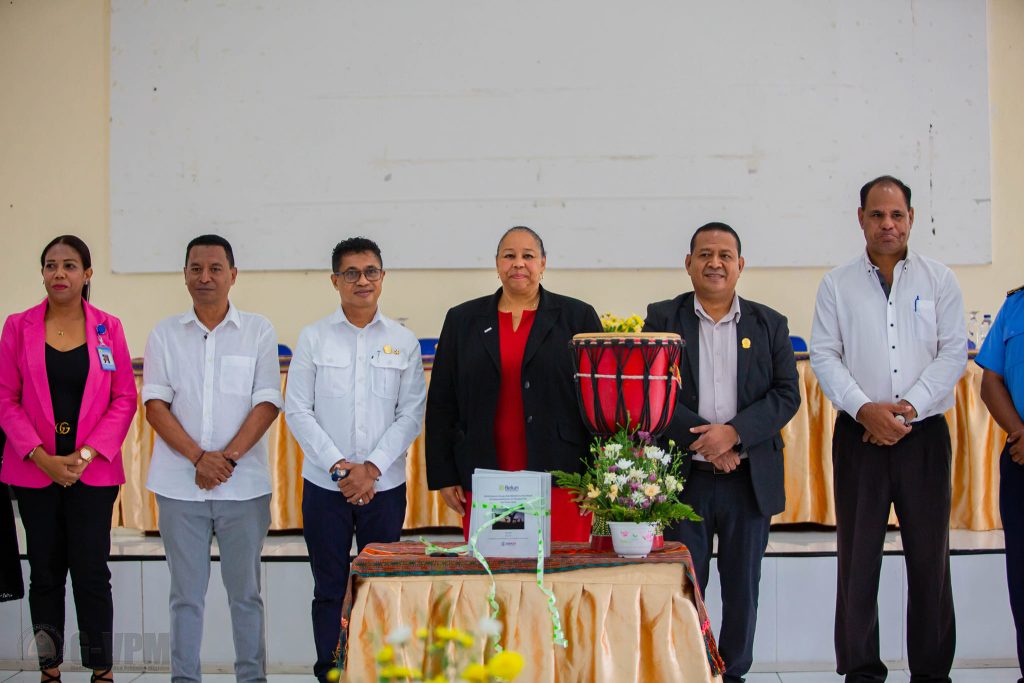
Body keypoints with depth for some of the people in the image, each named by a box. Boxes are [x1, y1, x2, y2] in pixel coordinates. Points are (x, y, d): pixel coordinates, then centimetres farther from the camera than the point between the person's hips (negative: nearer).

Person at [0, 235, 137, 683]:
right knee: (45, 573, 8)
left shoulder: (107, 328, 2)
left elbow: (125, 399, 0)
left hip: (93, 472, -1)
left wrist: (86, 454, -10)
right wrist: (41, 457, -10)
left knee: (92, 573, -1)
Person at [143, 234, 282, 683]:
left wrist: (229, 456, -13)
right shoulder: (165, 334, 7)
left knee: (245, 591, 6)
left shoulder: (258, 331, 4)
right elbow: (155, 406, 0)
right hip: (180, 484, 1)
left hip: (243, 484, -1)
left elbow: (267, 403, -2)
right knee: (186, 594, 7)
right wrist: (198, 457, -12)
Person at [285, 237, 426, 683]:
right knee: (329, 588, 5)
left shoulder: (404, 342, 5)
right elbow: (298, 411, -1)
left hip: (385, 486, 0)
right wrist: (340, 466, -10)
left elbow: (411, 414, 1)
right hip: (324, 486, 0)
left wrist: (372, 468, -10)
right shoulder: (313, 338, 3)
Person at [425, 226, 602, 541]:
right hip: (484, 479, 1)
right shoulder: (462, 320, 12)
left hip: (560, 480, -1)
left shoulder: (579, 317, 7)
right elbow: (441, 404, 11)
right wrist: (444, 477, 5)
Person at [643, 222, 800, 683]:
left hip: (750, 478, 2)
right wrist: (700, 438, -16)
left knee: (742, 588, 9)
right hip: (684, 477, -1)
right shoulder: (662, 318, 4)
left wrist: (734, 432, -15)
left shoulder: (769, 324, 8)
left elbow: (787, 394, 0)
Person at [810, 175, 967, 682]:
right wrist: (865, 409, -13)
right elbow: (824, 355, 0)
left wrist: (909, 407, -12)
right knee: (858, 556, 4)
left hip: (924, 433, 0)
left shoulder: (939, 280, 6)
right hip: (859, 435, 0)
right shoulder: (837, 285, 6)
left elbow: (953, 353, 0)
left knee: (929, 555, 4)